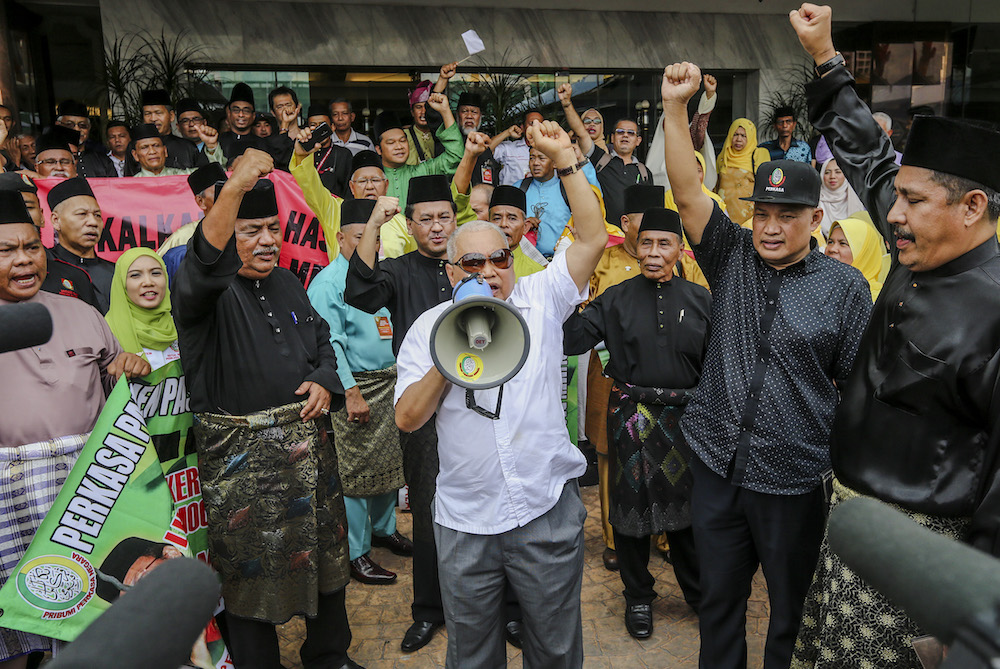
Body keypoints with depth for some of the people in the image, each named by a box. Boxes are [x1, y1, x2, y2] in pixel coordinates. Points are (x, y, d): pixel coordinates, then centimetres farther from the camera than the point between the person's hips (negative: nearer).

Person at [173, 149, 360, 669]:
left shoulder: (287, 283, 11)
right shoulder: (210, 289, -11)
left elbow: (321, 339, 20)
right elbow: (203, 266, -35)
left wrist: (324, 380, -2)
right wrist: (236, 186, -47)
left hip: (307, 441, 7)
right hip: (241, 452, -6)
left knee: (324, 553, 18)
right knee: (251, 568, 7)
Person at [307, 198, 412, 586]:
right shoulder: (328, 282, -9)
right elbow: (330, 343, -15)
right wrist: (351, 392, -19)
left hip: (389, 383, 8)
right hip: (354, 386, -7)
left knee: (389, 462, 17)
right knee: (353, 471, 0)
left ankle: (383, 529, 36)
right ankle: (356, 553, 12)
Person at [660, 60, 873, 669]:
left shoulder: (845, 286, -4)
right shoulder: (732, 259, 2)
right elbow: (688, 193, -8)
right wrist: (676, 106, -16)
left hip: (796, 478, -2)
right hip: (718, 465, 2)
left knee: (793, 611, 15)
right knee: (718, 601, 18)